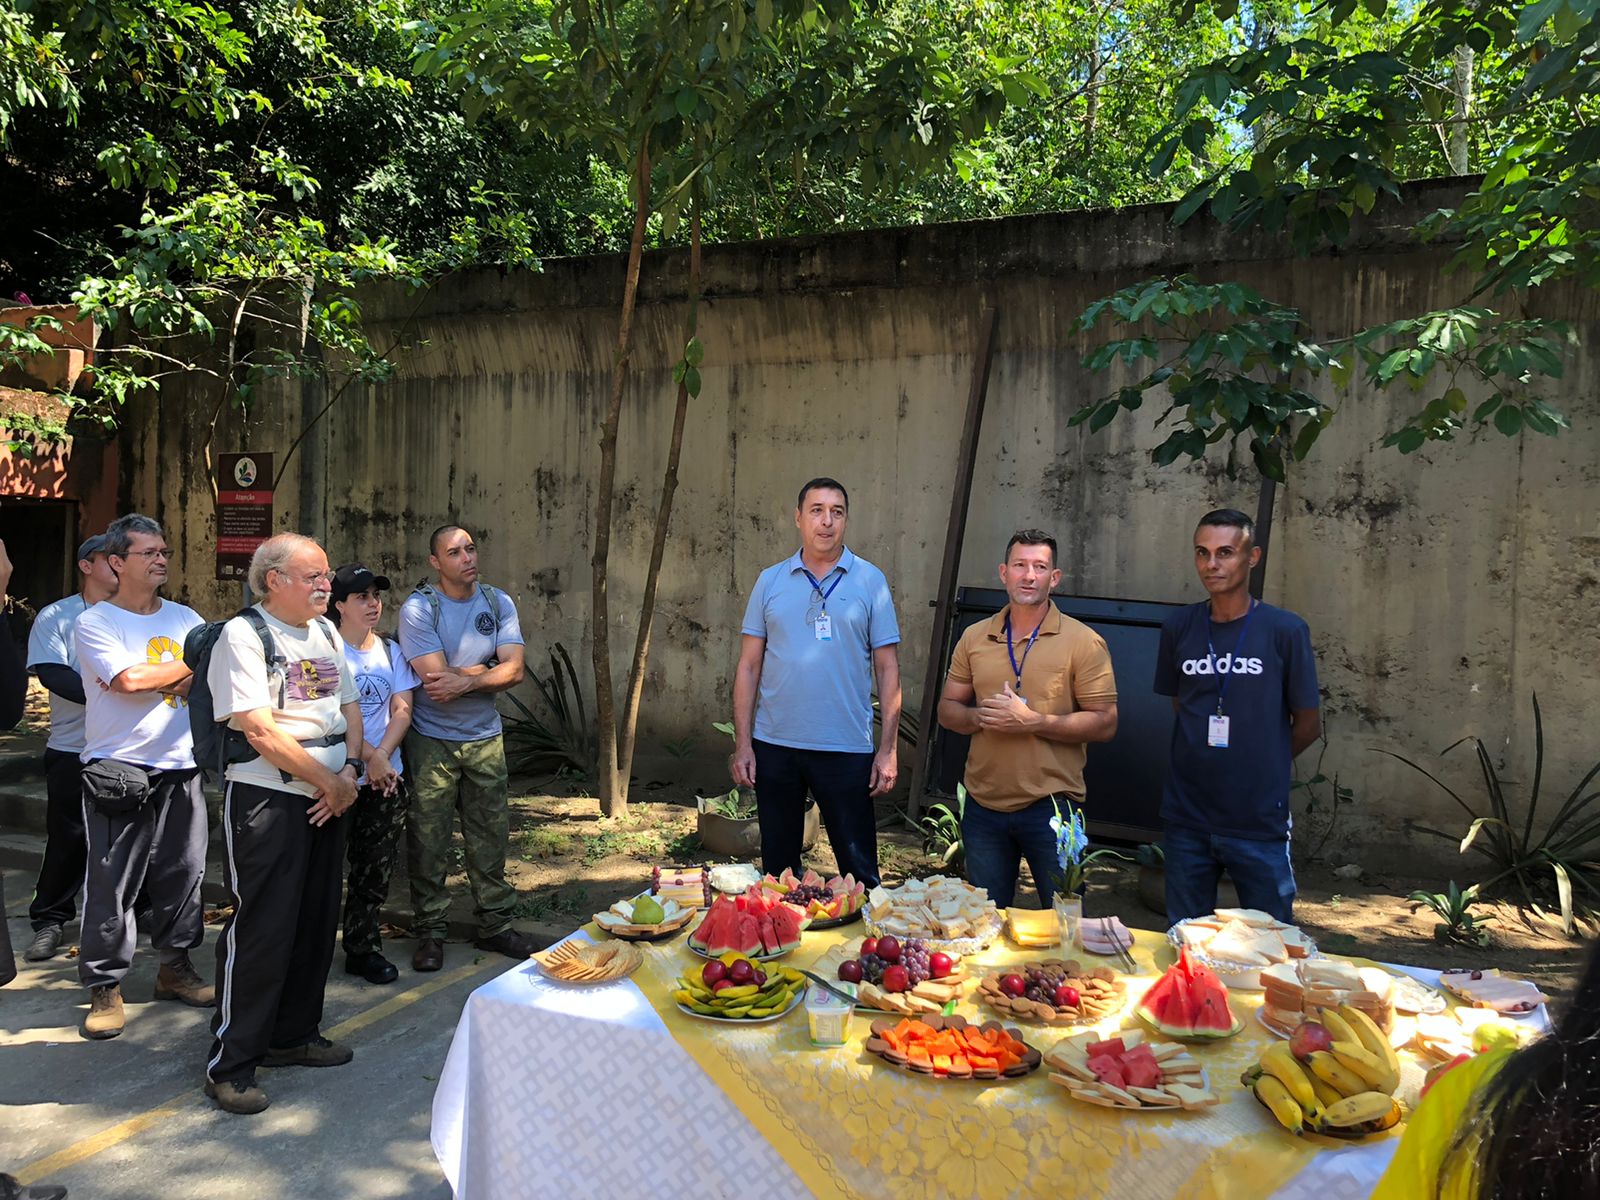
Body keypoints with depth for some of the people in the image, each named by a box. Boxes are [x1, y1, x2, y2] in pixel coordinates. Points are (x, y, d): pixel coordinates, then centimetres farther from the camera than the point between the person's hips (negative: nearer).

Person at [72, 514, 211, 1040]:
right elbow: (129, 679, -18)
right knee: (111, 882, 0)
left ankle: (175, 966, 25)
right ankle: (104, 987, 12)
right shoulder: (95, 622, -3)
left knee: (184, 872, 9)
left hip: (180, 768, 5)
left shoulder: (185, 618, 12)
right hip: (117, 770, -4)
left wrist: (173, 680, -11)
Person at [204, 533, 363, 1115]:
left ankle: (293, 1036, 30)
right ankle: (230, 1063, 11)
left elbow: (350, 707, 14)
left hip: (328, 798, 8)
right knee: (261, 930, -3)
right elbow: (259, 729, -18)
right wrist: (329, 781, -12)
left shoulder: (325, 633, 12)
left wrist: (349, 770, -3)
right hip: (265, 799, -7)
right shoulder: (243, 634, -12)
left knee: (317, 923, 14)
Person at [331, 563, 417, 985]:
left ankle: (363, 947, 22)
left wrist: (382, 755, -10)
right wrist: (368, 757, -15)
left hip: (387, 778, 5)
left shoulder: (390, 652, 10)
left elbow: (402, 711, 4)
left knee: (375, 871, 10)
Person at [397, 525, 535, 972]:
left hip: (485, 738, 4)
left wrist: (464, 680, -19)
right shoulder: (418, 609, -10)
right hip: (432, 740, -3)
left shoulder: (498, 603, 2)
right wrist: (487, 670, -8)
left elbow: (515, 670, -7)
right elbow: (437, 677, -19)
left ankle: (495, 925, 21)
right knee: (428, 840, 3)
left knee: (491, 837, 9)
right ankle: (429, 932, 17)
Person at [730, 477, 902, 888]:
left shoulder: (870, 582, 1)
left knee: (859, 870, 4)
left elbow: (887, 669, 1)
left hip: (847, 748, -2)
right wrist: (742, 744, 0)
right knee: (777, 865, 14)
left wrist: (888, 749, -5)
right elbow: (748, 666, 6)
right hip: (774, 745, 2)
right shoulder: (770, 581, 6)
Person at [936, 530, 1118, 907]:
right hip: (983, 806, 4)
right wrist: (980, 717, -12)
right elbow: (947, 710, 10)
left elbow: (1105, 724, -9)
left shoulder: (1083, 642, -6)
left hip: (1051, 806, -3)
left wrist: (1033, 721, -19)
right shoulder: (974, 638, 6)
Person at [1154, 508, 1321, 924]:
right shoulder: (1178, 628, 2)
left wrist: (1262, 767, 9)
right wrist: (1209, 763, 9)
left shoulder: (1285, 630, -7)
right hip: (1187, 818, 3)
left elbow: (1307, 725, 1)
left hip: (1260, 823, -3)